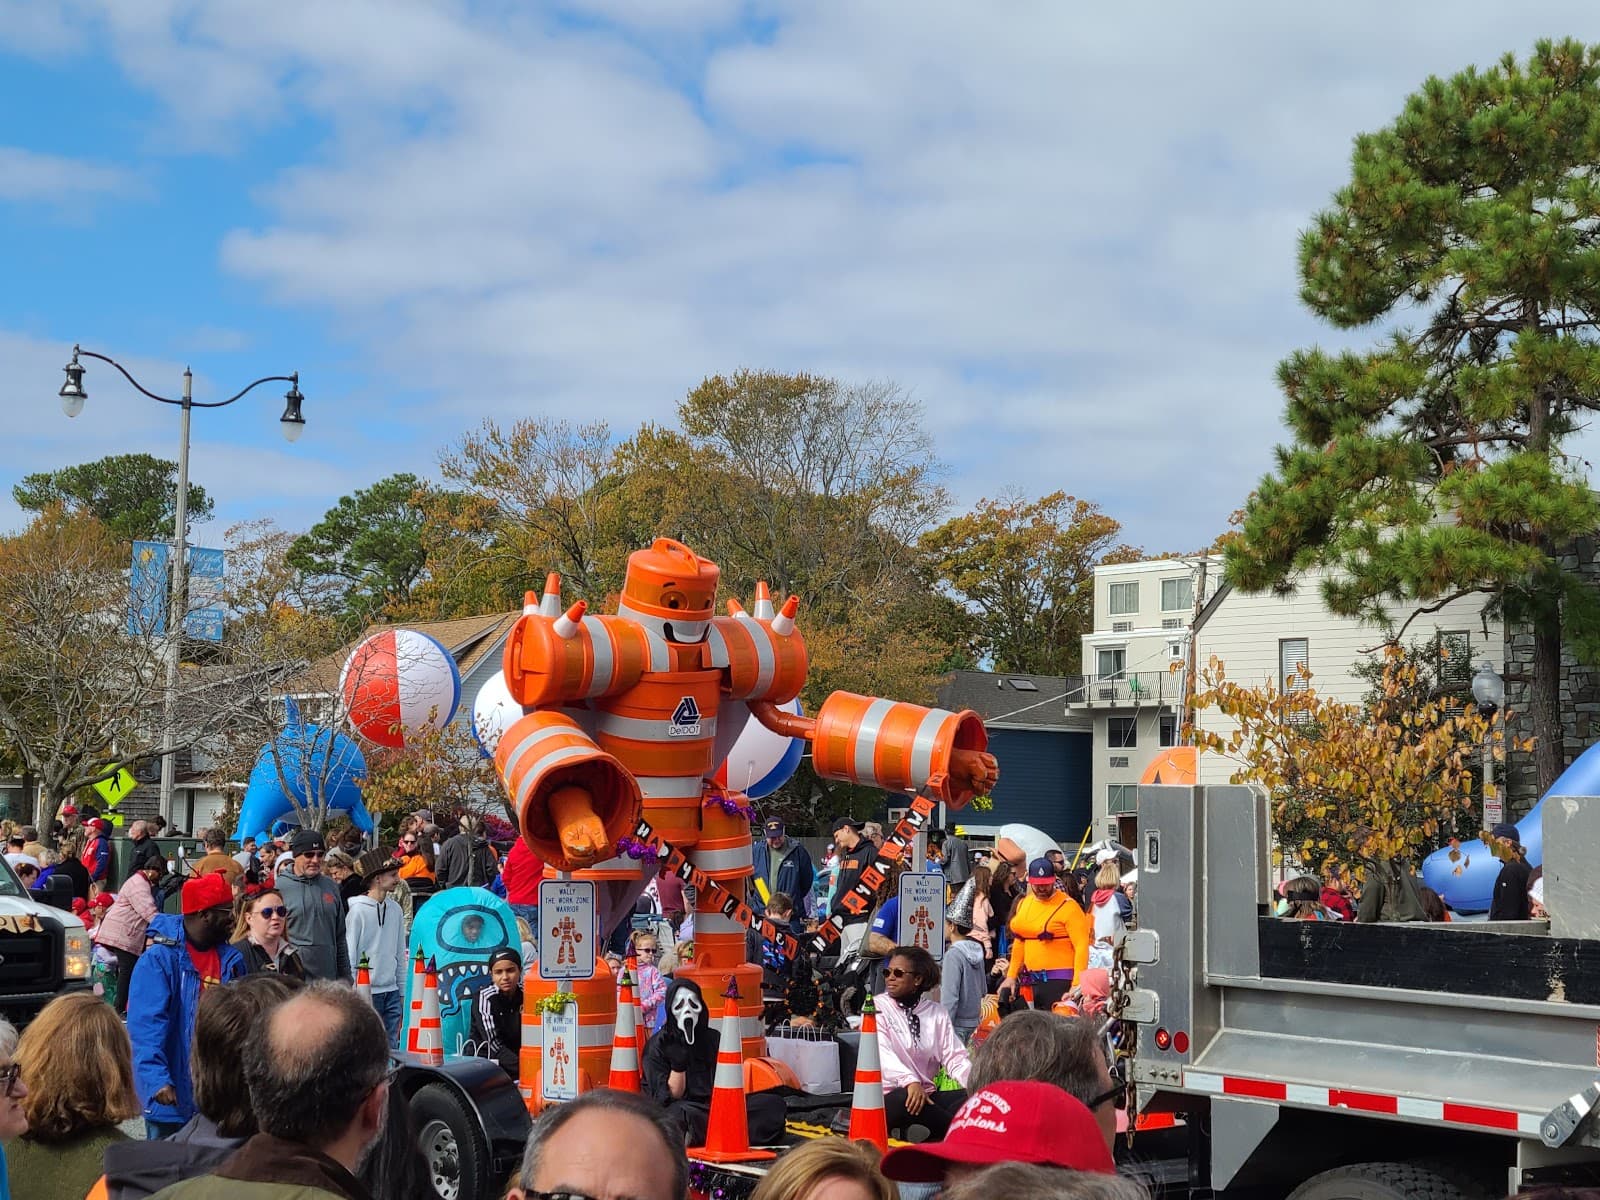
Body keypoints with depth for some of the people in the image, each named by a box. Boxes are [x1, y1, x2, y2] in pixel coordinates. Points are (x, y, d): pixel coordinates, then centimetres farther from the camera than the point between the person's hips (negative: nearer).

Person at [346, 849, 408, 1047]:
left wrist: (402, 990, 13)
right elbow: (349, 954, -8)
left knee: (392, 1044, 8)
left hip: (391, 992, 6)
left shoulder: (395, 909, 8)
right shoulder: (358, 910, -10)